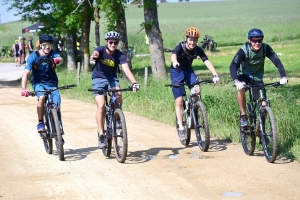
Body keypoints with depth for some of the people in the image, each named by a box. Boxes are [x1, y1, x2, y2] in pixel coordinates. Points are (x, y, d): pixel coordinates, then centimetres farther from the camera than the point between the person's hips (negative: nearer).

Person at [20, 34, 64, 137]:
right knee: (42, 97, -32)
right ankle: (40, 123, -14)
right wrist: (23, 88, -34)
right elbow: (26, 73, -21)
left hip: (52, 83, 1)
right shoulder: (33, 56, -14)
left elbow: (61, 59, -34)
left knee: (57, 107, -9)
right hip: (38, 83, -1)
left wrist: (58, 60, -60)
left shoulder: (53, 54, -11)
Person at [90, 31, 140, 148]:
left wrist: (134, 83, -43)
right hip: (99, 79, -1)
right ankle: (101, 135, -13)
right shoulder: (101, 50, -15)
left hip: (112, 78, 2)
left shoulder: (120, 55, -13)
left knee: (118, 97, -29)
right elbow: (96, 53, -39)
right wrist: (93, 57, -66)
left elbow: (126, 69, -25)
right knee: (101, 105, -19)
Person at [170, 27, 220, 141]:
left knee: (197, 90, -23)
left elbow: (207, 62, -27)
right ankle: (181, 128, -7)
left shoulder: (198, 50, -17)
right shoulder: (181, 47, -26)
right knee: (179, 101, -11)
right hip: (176, 72, -3)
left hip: (188, 70, 3)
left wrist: (215, 75, -43)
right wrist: (174, 62, -71)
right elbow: (173, 54, -47)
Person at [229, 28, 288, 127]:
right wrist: (236, 81, -56)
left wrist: (283, 76, -44)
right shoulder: (243, 50, -27)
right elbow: (233, 66, -38)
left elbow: (277, 62, -27)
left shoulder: (265, 48, -21)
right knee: (241, 89, -36)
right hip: (244, 75, -2)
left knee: (263, 106, -9)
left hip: (257, 77, 2)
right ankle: (243, 116, -19)